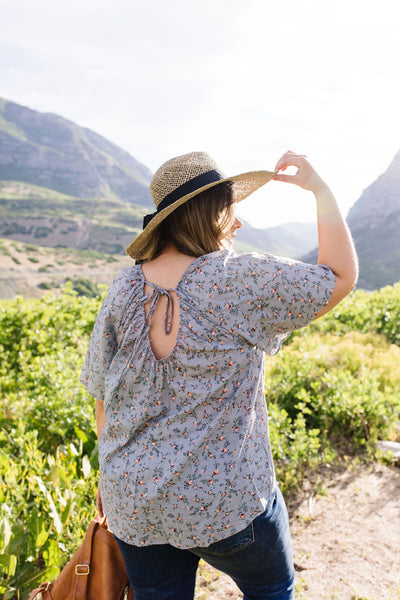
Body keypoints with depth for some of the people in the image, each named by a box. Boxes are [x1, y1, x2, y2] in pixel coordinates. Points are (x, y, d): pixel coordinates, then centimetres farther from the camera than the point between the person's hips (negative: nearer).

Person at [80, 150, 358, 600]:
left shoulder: (124, 288, -4)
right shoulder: (243, 281, -18)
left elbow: (101, 394, 3)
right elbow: (341, 276, -7)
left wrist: (114, 470, 17)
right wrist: (318, 188, 1)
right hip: (227, 502, -4)